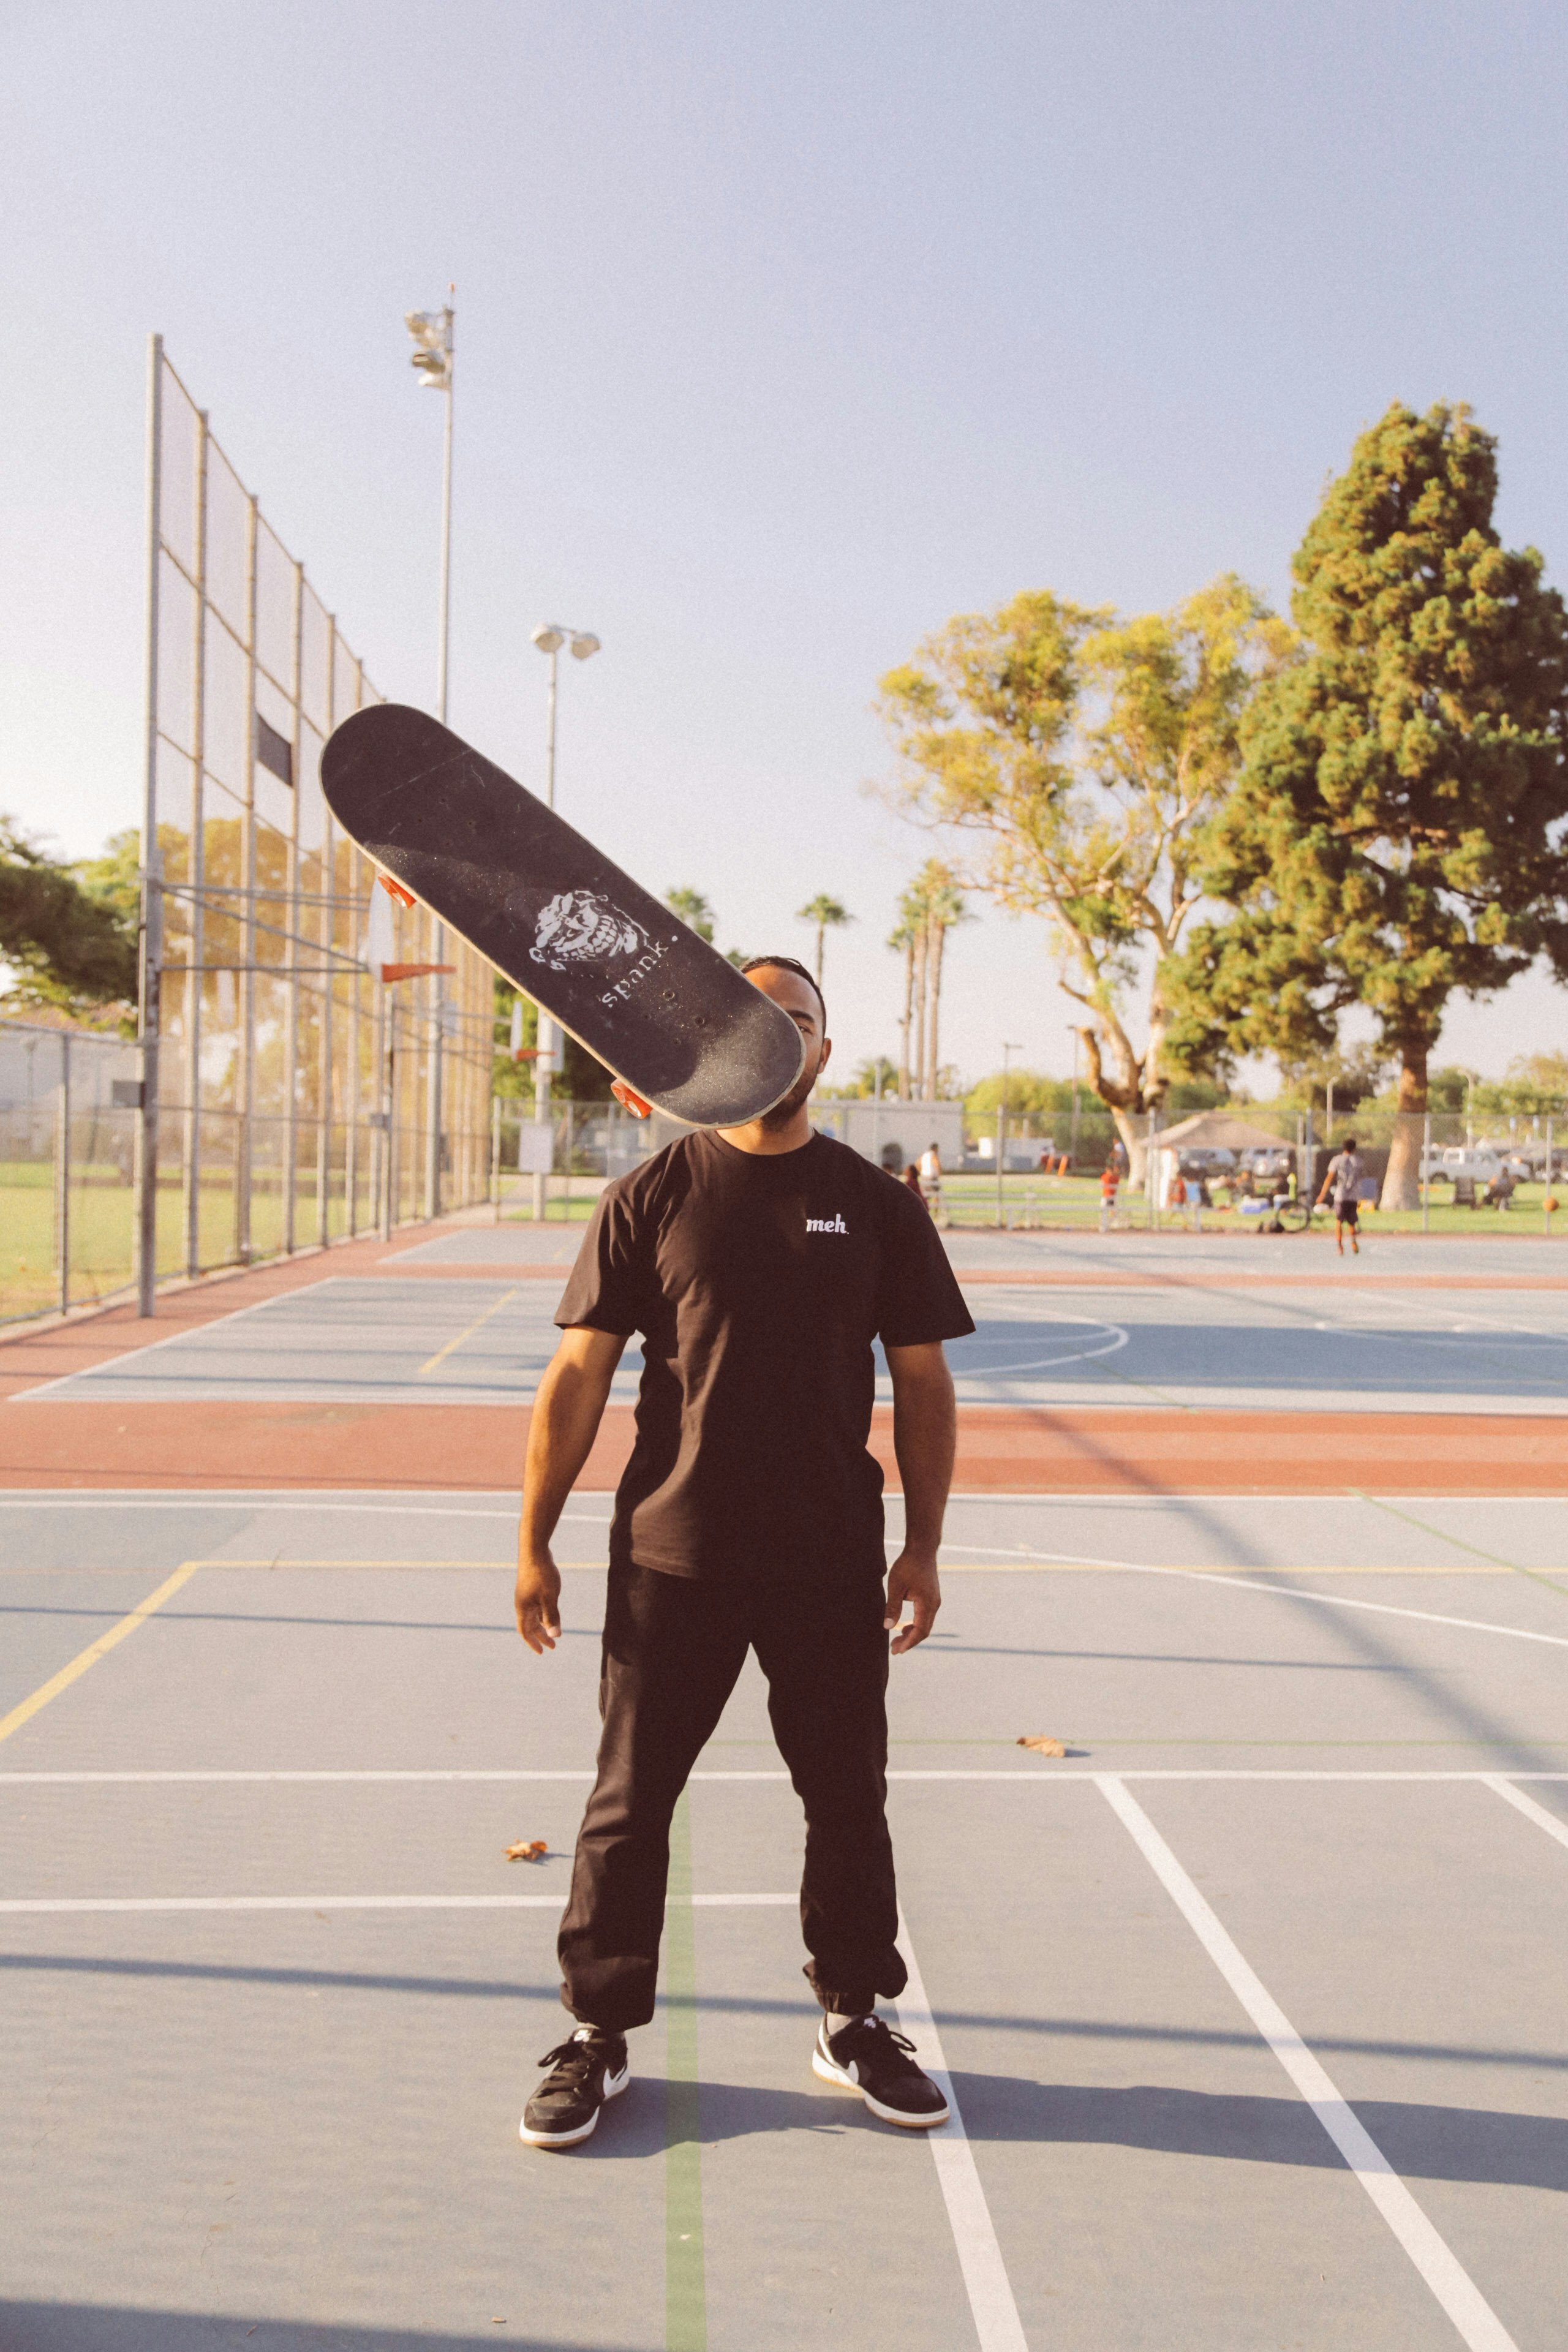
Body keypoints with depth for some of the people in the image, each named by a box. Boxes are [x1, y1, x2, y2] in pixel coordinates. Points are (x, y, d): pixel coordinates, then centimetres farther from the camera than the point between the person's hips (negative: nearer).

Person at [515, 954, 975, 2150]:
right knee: (629, 1802, 7)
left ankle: (853, 2020, 34)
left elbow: (924, 1384, 7)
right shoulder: (650, 1197, -1)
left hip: (833, 1564, 2)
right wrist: (535, 1541, -2)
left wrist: (924, 1546, 2)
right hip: (670, 1558, -1)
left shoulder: (877, 1205, 4)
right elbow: (578, 1375, 0)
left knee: (850, 1798, 13)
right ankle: (600, 2034, 27)